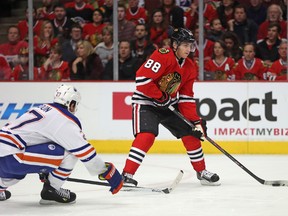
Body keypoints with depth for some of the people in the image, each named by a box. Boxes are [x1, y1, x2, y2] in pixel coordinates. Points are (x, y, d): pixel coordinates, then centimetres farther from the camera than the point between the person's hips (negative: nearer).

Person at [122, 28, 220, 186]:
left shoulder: (189, 67, 3)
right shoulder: (162, 56, -22)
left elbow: (186, 98, 5)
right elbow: (142, 79, -28)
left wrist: (196, 121, -4)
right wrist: (160, 97, -20)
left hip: (169, 105, 8)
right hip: (145, 102, -8)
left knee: (190, 133, 7)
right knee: (147, 136, -27)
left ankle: (201, 172, 23)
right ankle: (127, 174, -25)